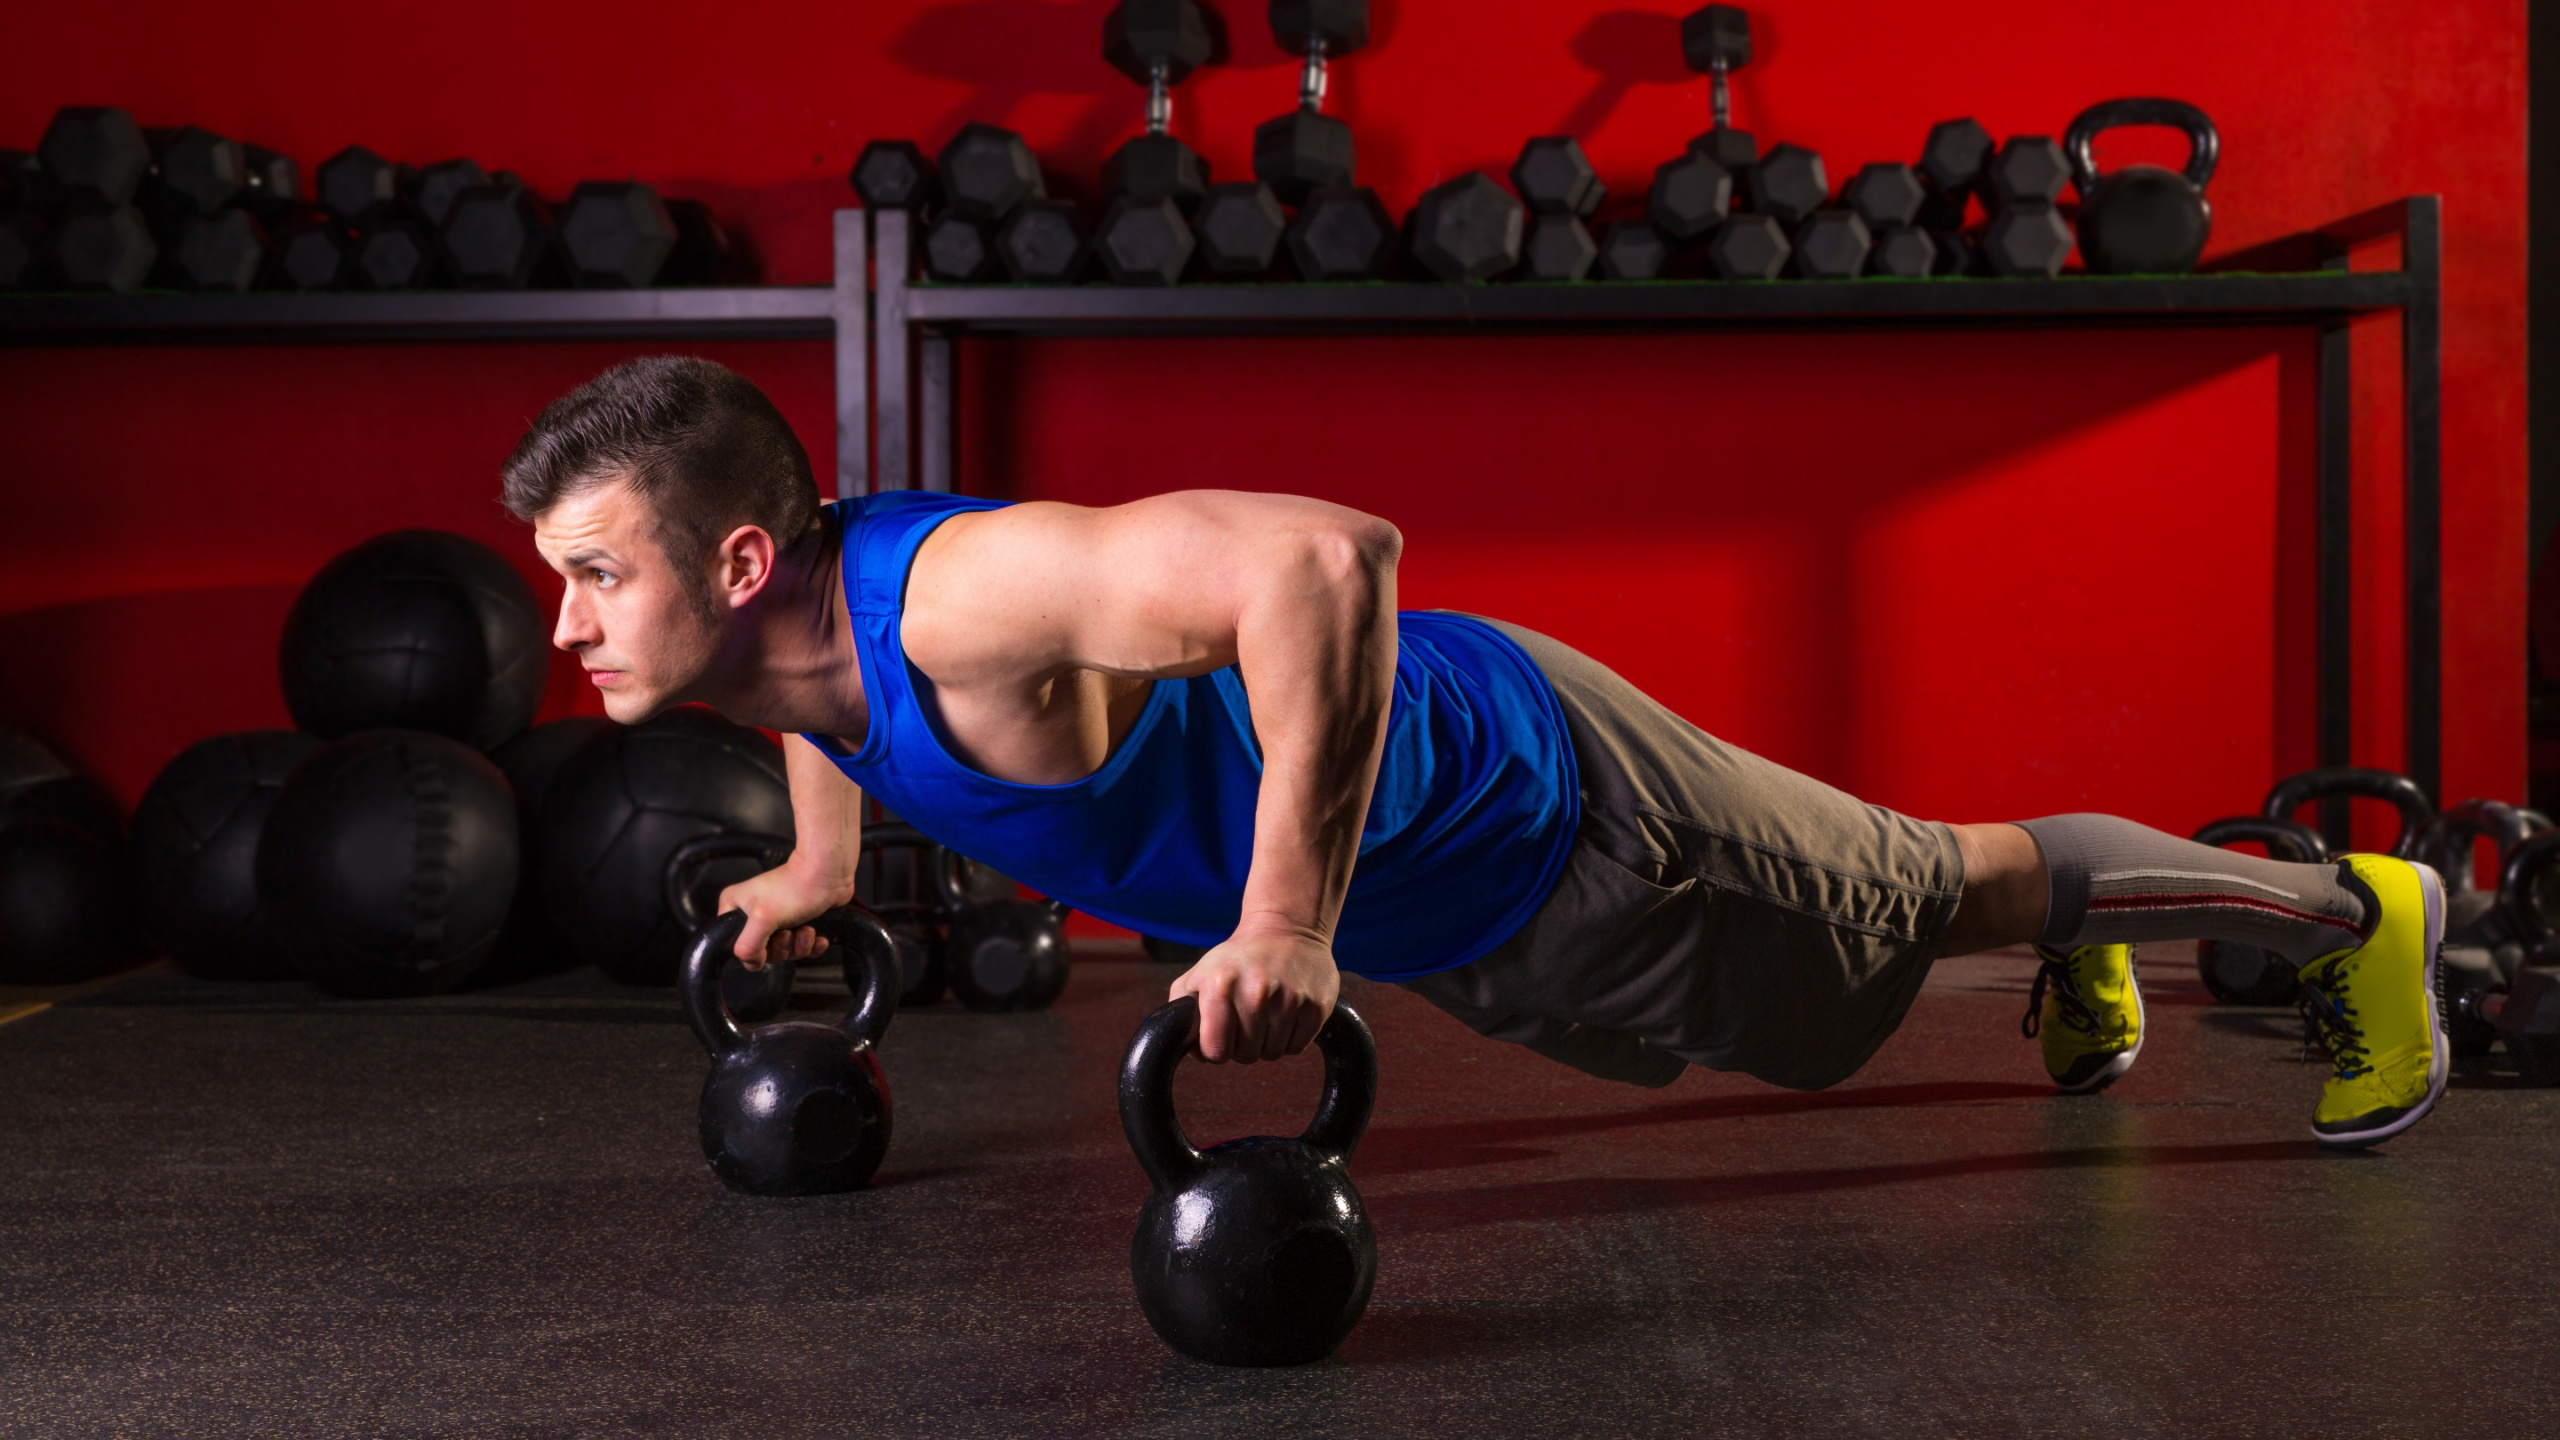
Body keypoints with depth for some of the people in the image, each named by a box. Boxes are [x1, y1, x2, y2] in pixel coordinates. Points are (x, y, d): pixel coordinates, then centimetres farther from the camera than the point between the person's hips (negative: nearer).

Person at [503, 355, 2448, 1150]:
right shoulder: (796, 614, -10)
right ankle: (2078, 956, 59)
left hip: (1526, 804, -7)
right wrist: (822, 860, 17)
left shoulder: (956, 597, -38)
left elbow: (1326, 550, -49)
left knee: (1907, 901, 12)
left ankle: (2351, 909, 36)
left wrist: (1290, 927, -47)